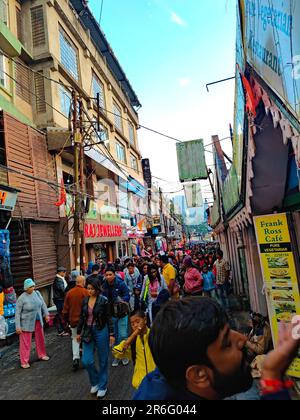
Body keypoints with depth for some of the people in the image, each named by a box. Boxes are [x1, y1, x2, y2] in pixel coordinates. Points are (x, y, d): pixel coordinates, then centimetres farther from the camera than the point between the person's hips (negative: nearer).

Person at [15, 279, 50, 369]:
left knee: (40, 339, 19)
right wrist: (18, 327, -15)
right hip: (27, 323, -5)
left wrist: (46, 314, 7)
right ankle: (24, 361, 20)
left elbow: (43, 304, 7)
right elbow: (17, 313, -14)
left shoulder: (37, 293, -6)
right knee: (25, 342, 4)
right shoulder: (21, 298, -19)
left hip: (38, 321, 5)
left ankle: (42, 355, 39)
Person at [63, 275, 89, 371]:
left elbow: (65, 308, 4)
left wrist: (66, 319, 17)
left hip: (73, 320, 3)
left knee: (75, 338, 16)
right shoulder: (86, 292, -15)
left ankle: (75, 358, 3)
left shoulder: (69, 293, -3)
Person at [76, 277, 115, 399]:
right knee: (86, 361, 1)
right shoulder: (85, 300, 2)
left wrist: (111, 334, -9)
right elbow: (82, 317, 11)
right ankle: (95, 382, 29)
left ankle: (102, 386, 28)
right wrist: (79, 332, 13)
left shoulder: (103, 300, -12)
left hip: (101, 331, -4)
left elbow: (108, 318, -8)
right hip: (88, 332, 4)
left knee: (103, 360, 8)